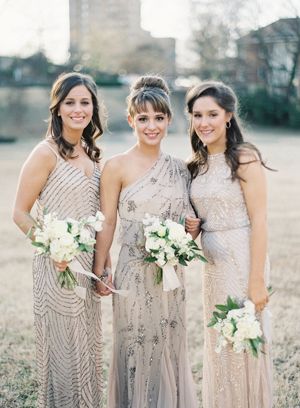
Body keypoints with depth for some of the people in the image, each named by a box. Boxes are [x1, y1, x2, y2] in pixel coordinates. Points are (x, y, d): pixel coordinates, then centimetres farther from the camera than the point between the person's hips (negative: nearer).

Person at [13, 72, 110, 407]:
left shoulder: (89, 152, 9)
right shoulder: (47, 153, -12)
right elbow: (20, 213, -11)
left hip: (88, 266, 7)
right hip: (58, 266, -7)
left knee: (86, 346, 16)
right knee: (62, 349, 4)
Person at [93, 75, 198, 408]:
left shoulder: (179, 168, 7)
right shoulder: (117, 166, -6)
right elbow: (107, 223, -6)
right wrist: (99, 272, -8)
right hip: (135, 276, -4)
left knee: (170, 349, 14)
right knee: (137, 351, 5)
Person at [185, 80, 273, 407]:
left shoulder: (245, 158, -12)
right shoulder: (197, 164, 8)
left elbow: (258, 221, -15)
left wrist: (257, 280, -18)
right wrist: (190, 227, -5)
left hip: (243, 259, -6)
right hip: (212, 261, 6)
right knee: (217, 344, 14)